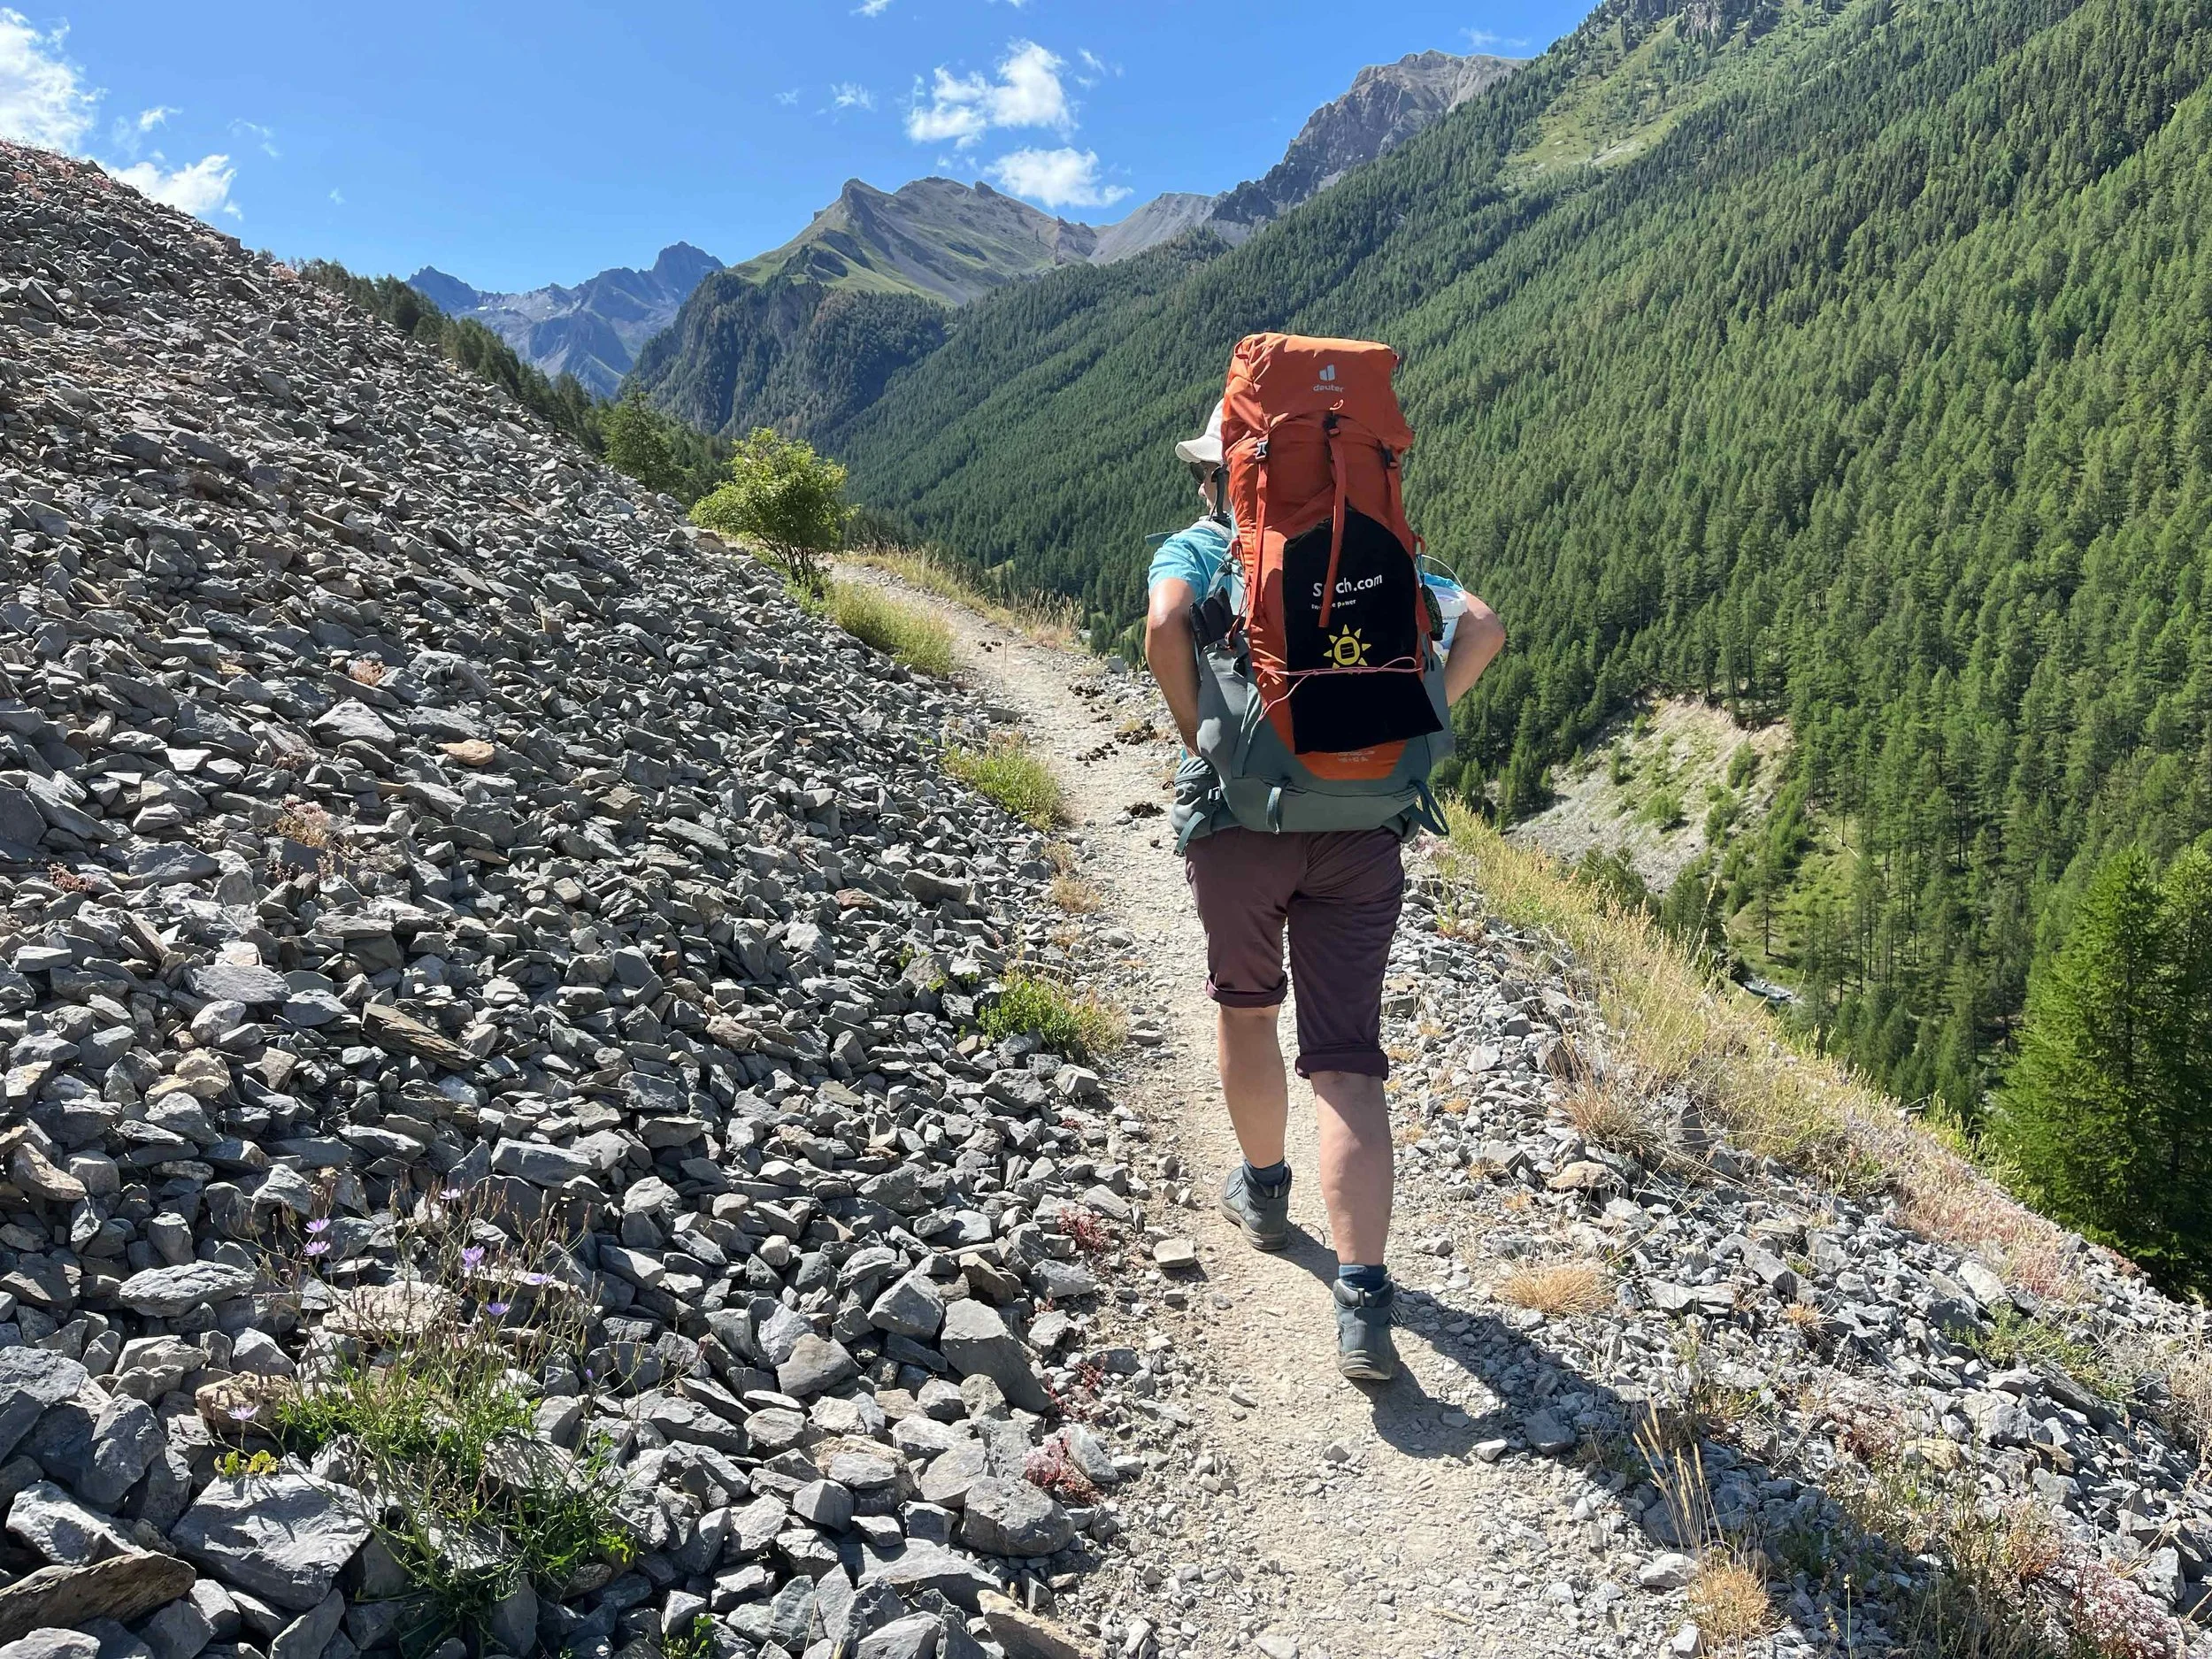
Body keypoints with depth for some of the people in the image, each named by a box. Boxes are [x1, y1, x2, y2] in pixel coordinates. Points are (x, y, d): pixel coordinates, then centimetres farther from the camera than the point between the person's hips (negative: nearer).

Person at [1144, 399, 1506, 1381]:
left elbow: (1166, 624, -18)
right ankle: (1362, 1303, -7)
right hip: (1364, 825, 2)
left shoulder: (1198, 547, 5)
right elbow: (1482, 627, 2)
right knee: (1348, 1058, 2)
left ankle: (1262, 1190, 43)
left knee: (1245, 1007, 24)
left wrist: (1197, 734, -6)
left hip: (1239, 813, -2)